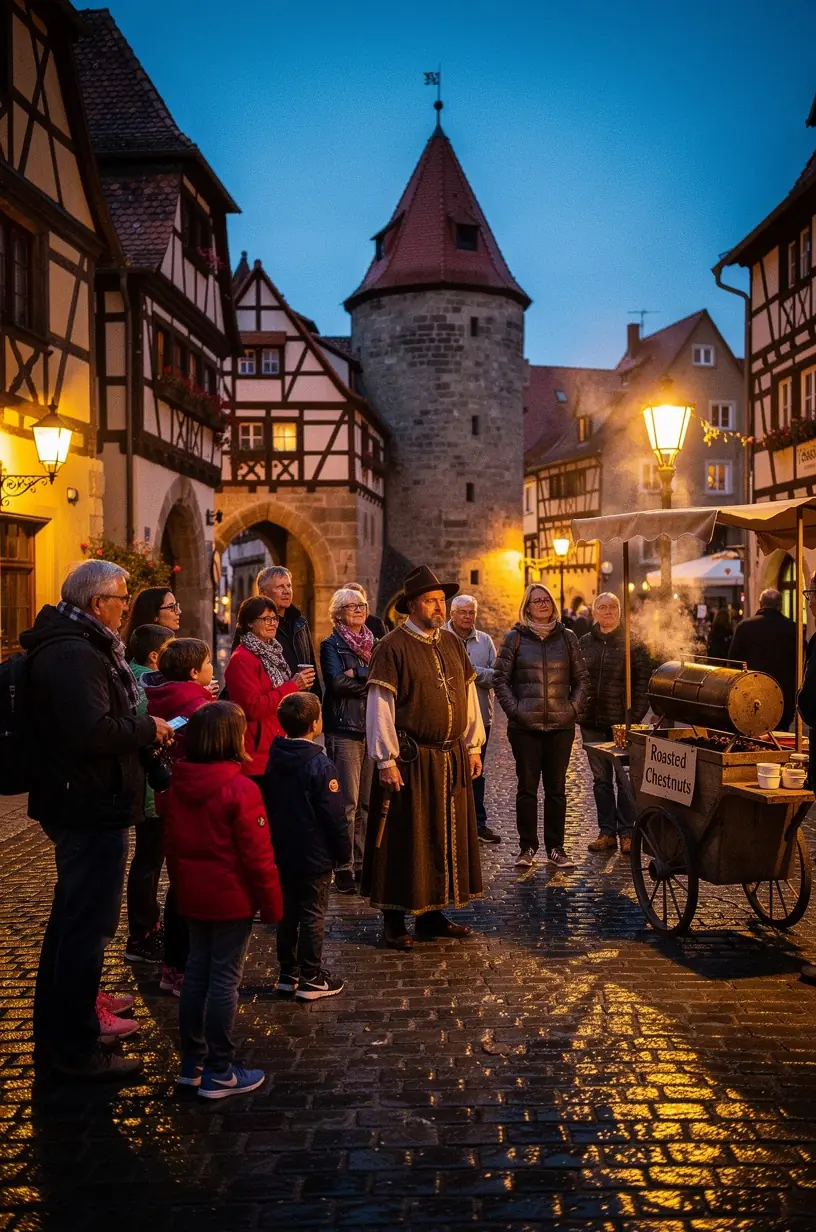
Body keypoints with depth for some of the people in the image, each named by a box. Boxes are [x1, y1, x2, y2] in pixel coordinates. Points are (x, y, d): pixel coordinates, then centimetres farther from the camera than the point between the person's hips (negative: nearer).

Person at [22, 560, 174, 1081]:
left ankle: (56, 1033, 35)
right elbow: (93, 731, -30)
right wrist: (148, 728, -16)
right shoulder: (75, 655, -21)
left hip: (78, 806, 11)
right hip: (92, 808, -11)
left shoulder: (75, 646, 13)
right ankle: (77, 1049, 10)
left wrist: (141, 726, 8)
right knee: (90, 924, -2)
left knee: (73, 919, 21)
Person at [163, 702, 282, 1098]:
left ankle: (191, 1063, 26)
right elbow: (257, 854, -18)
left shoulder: (178, 784, 1)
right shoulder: (240, 788, -20)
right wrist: (272, 904, -8)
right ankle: (218, 1073, 10)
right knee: (224, 980, 1)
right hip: (232, 899, -7)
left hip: (193, 897, 7)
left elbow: (172, 843, 11)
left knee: (196, 972, 16)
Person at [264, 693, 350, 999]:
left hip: (282, 853, 7)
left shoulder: (274, 761, 1)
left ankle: (288, 973, 25)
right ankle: (310, 979, 11)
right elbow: (334, 815, -16)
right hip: (314, 856, -7)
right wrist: (343, 852, -5)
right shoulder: (319, 765, -19)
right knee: (313, 916, 4)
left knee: (288, 913, 16)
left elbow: (268, 807, 11)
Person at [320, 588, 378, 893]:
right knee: (348, 802, -7)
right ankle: (343, 868, 0)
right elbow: (338, 682, -14)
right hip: (344, 730, -5)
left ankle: (362, 863, 14)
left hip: (372, 729, 5)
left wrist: (357, 674, -10)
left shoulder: (373, 644, 18)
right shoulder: (331, 645, 3)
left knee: (367, 802, 6)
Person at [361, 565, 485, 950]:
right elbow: (379, 706, -12)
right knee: (406, 839, 2)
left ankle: (432, 915, 26)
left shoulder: (452, 643, 10)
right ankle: (394, 922, 14)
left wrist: (473, 747, 11)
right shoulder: (392, 647, -10)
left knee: (447, 836, 13)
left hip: (452, 759, 7)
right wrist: (386, 761, -15)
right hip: (411, 759, -6)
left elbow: (469, 695, 14)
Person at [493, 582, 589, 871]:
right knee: (527, 787, 3)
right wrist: (514, 710, -6)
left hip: (561, 725, 2)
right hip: (525, 726, -1)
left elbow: (581, 678, 12)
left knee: (556, 788, 6)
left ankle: (555, 847, 15)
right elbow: (500, 677, 3)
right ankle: (527, 847, 13)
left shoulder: (567, 637, 9)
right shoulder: (515, 638, 3)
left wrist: (574, 708, 1)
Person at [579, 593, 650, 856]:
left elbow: (642, 683, -4)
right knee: (601, 779, 10)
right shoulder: (584, 644, 7)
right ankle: (607, 831, 19)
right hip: (592, 723, 4)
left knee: (625, 779, 2)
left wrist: (635, 717, -12)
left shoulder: (632, 645, -2)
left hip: (622, 722, -3)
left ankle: (626, 832, 12)